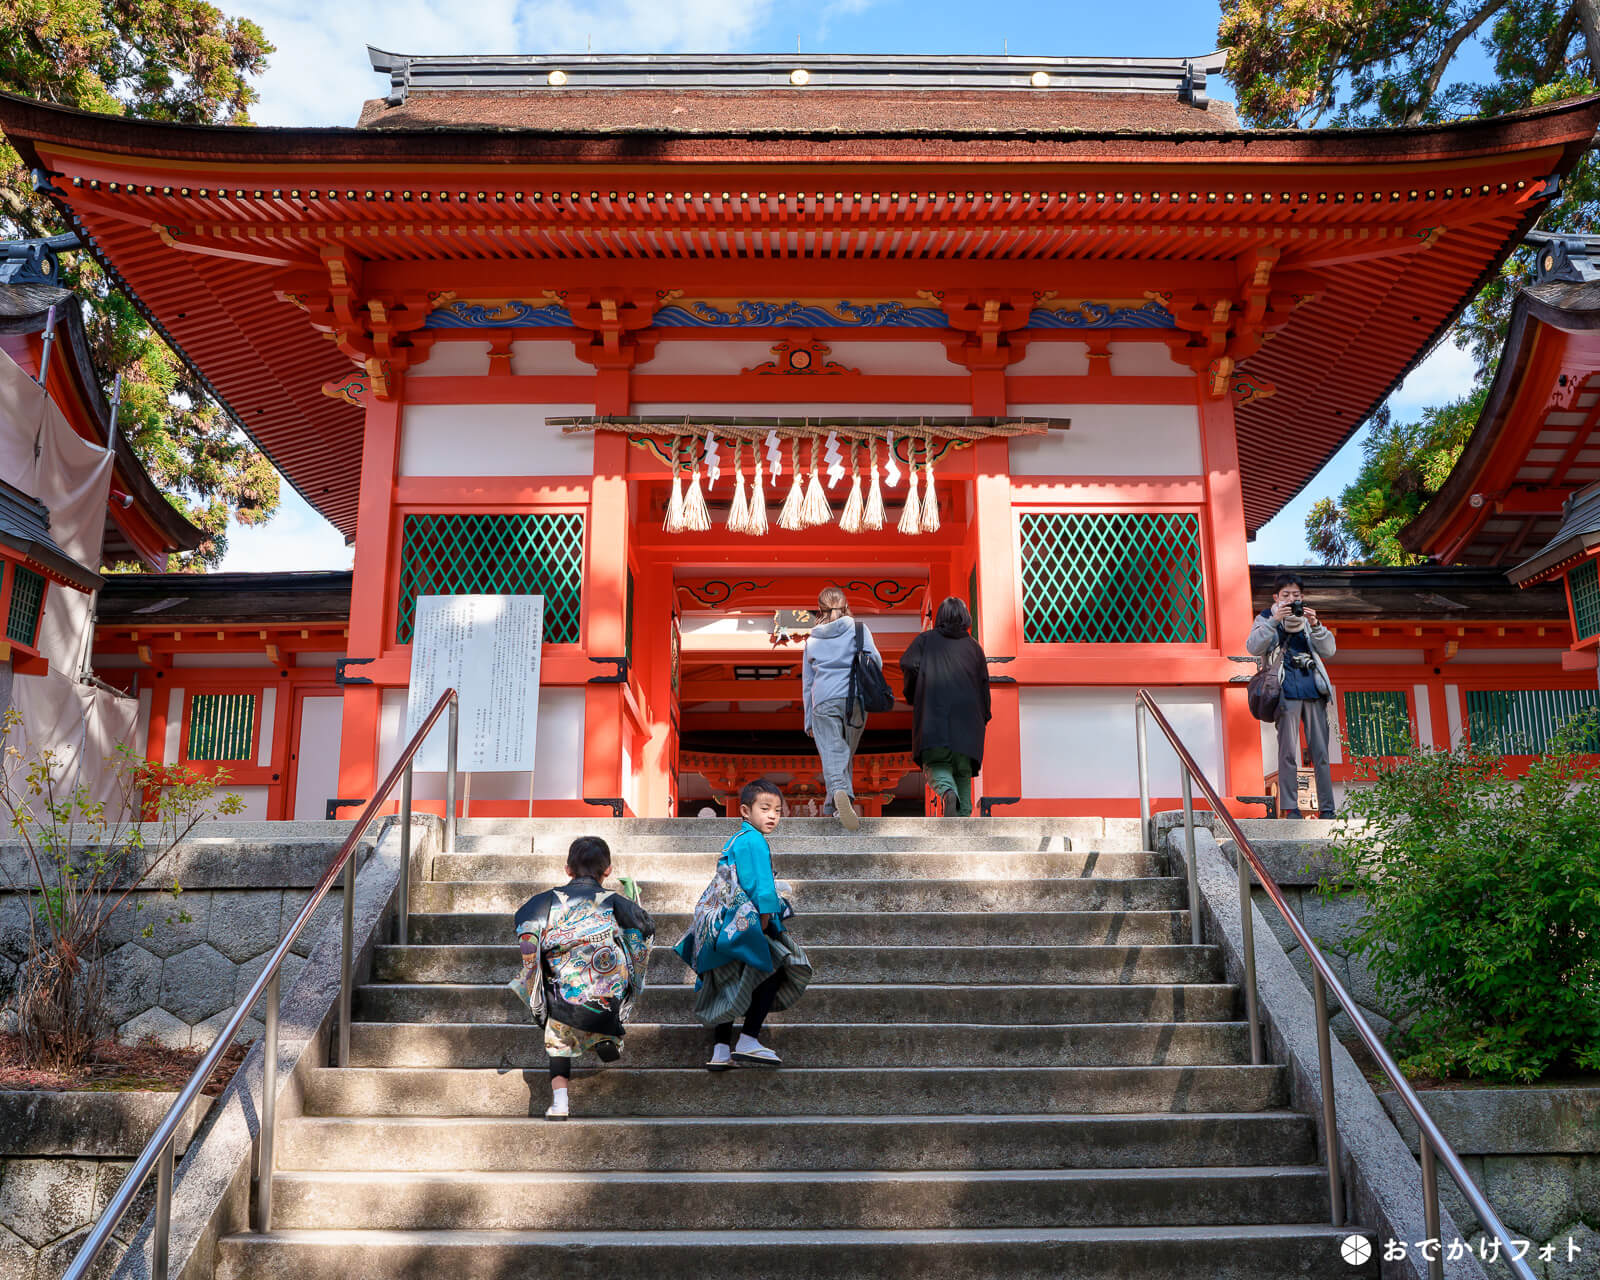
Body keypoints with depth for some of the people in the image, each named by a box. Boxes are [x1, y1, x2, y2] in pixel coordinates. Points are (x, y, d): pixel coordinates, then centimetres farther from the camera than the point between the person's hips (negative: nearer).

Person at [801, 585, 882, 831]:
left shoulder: (812, 639, 18)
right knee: (846, 753, 14)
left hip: (823, 702, 1)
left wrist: (809, 721, 24)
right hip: (854, 699, -1)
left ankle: (839, 791, -36)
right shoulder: (858, 629, 9)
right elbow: (875, 662, 0)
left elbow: (807, 682, 20)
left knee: (832, 754, -9)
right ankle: (833, 803, 12)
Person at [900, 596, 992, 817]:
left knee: (936, 765, -2)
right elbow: (984, 684, 10)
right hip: (967, 715, 2)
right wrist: (983, 719, 17)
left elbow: (909, 665, -5)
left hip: (933, 715, -2)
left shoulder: (926, 639, 11)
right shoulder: (973, 646, 15)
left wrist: (911, 696, 10)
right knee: (963, 770, 10)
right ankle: (964, 815, 1)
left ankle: (948, 793, -33)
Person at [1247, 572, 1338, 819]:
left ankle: (1326, 808, 6)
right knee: (1288, 753, -8)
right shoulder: (1267, 618, 9)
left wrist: (1315, 625, -7)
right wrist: (1274, 620, -17)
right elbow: (1253, 647, -9)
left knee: (1320, 752, 2)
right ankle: (1290, 807, -3)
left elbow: (1329, 651, 8)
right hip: (1286, 693, -3)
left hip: (1313, 690, 4)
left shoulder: (1308, 619, 20)